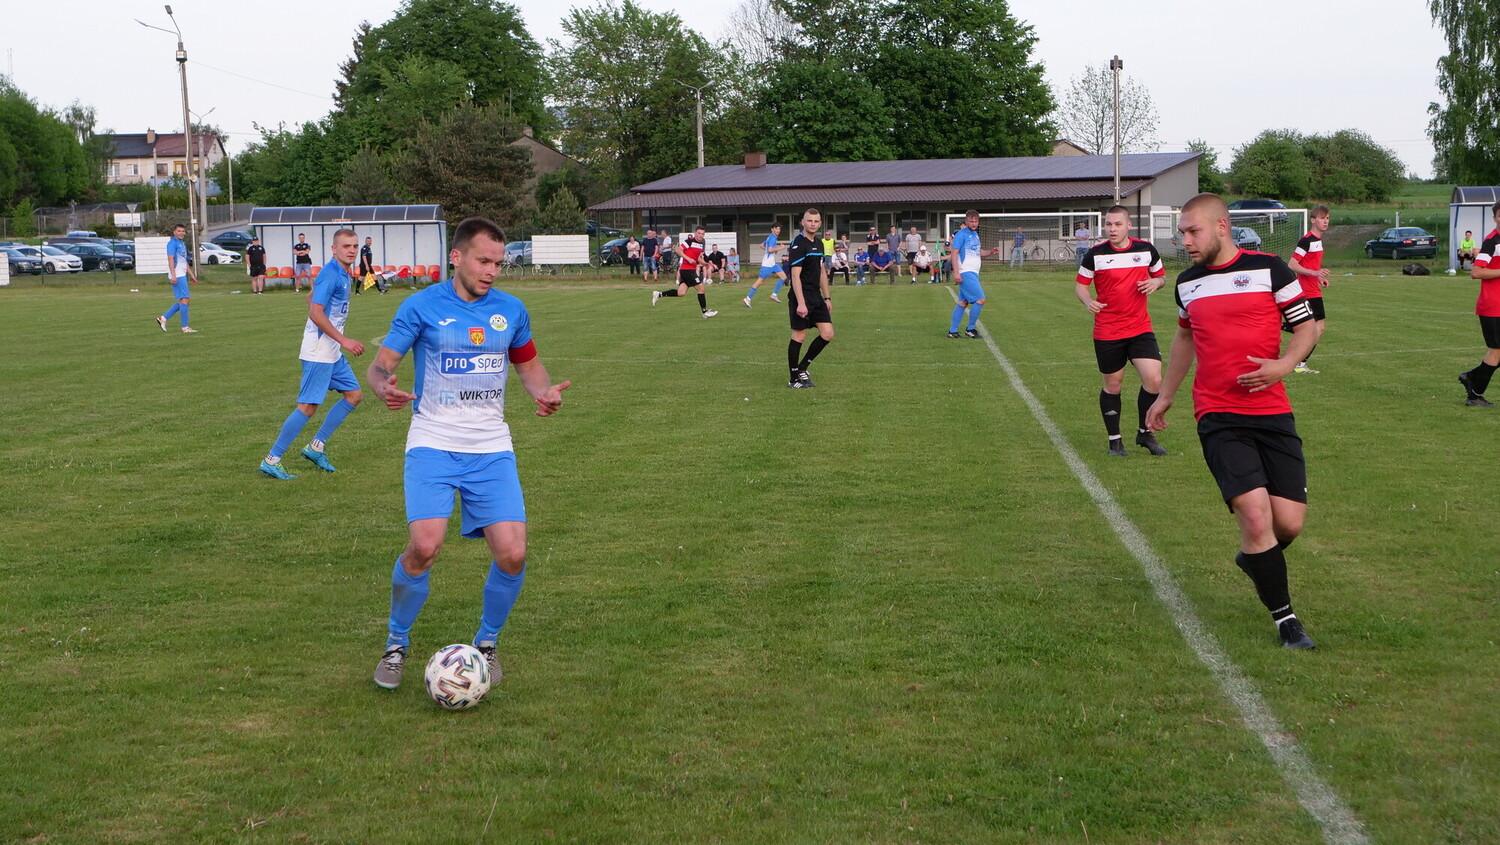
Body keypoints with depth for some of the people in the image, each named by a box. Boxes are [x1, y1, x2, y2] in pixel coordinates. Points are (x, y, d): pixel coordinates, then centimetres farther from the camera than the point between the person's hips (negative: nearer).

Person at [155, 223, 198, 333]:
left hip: (182, 275, 10)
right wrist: (173, 275, -23)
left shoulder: (182, 244, 22)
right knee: (184, 299, -11)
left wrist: (192, 275, 26)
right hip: (177, 275, -10)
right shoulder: (172, 243, -7)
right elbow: (170, 259, -15)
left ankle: (163, 318, 13)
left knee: (182, 301, 9)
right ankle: (185, 327, -11)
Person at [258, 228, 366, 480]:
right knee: (308, 406, -8)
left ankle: (317, 446, 19)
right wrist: (344, 341, -24)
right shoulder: (330, 273, -18)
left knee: (354, 395, 11)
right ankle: (272, 460, -2)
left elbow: (312, 299, 24)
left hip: (333, 351, 10)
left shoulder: (344, 274, 11)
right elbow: (316, 313, -24)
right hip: (319, 351, -10)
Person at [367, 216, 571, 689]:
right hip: (433, 443, -3)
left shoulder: (510, 310, 8)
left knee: (512, 554, -10)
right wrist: (384, 389, -24)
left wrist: (545, 392, -1)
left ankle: (486, 644, 18)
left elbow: (528, 364, 21)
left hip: (492, 448, 3)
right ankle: (396, 644, 5)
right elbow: (381, 364, 0)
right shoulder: (422, 306, -3)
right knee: (425, 546, -22)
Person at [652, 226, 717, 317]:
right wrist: (688, 259, -21)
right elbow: (679, 250, -13)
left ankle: (659, 294, 11)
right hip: (687, 269, -9)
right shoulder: (690, 240, -11)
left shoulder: (701, 244, 15)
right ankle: (705, 312, 4)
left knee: (681, 293, 3)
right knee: (700, 288, -5)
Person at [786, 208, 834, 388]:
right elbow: (795, 275, -18)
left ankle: (802, 368, 16)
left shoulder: (818, 244, 14)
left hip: (817, 298, 8)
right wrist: (800, 303, -23)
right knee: (799, 336, -2)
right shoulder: (798, 244, -13)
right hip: (802, 299, -8)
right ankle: (794, 379, 9)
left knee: (827, 334, 2)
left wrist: (827, 297, 19)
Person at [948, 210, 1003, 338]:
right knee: (980, 300, -12)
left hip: (974, 273, 9)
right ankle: (971, 328, -2)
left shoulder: (975, 234, 17)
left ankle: (952, 331, 11)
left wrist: (990, 252, 8)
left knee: (963, 302, 8)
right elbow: (954, 252, -13)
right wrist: (956, 272, -21)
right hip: (965, 273, -9)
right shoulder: (961, 234, -9)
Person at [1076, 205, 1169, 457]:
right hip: (1107, 332, -1)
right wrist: (1088, 301, -19)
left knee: (1154, 379, -10)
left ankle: (1145, 433, 11)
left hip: (1140, 328, 2)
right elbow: (1081, 284, 3)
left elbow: (1160, 275, 16)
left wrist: (1155, 282, -8)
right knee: (1112, 385, 6)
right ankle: (1114, 439, 23)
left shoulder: (1146, 249, 1)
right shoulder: (1095, 254, -5)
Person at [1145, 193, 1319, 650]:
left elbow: (1306, 326, 2)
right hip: (1218, 418, 1)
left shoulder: (1268, 268, -1)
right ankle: (1285, 618, 0)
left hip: (1272, 412, -1)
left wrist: (1282, 365, -16)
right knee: (1255, 515, -14)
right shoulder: (1187, 283, 11)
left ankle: (1255, 558, 33)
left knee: (1289, 523, -3)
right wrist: (1165, 396, 31)